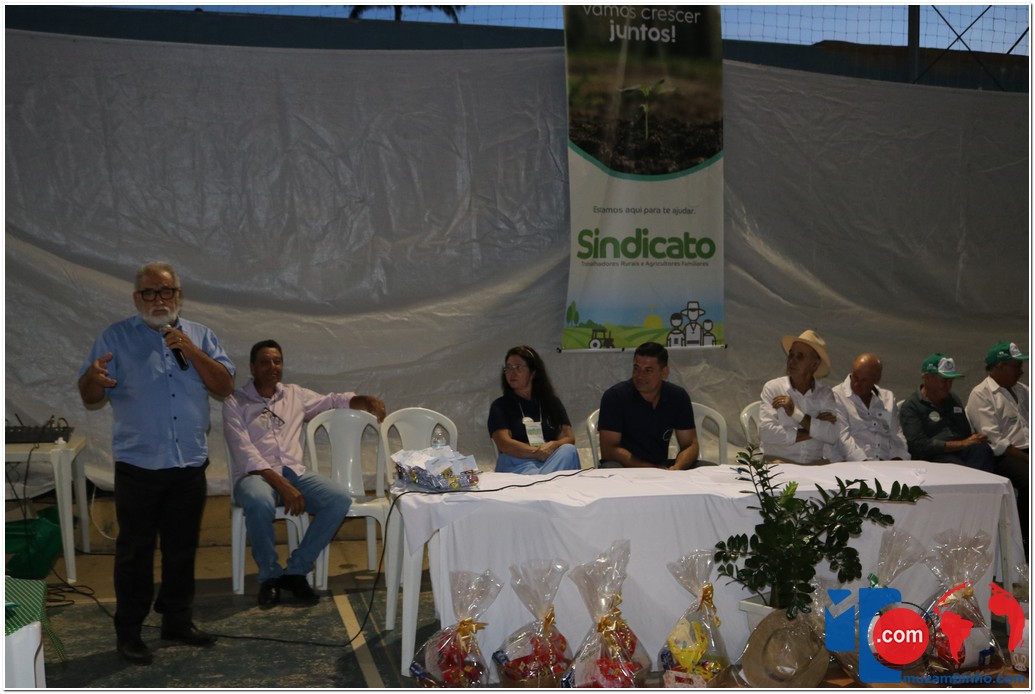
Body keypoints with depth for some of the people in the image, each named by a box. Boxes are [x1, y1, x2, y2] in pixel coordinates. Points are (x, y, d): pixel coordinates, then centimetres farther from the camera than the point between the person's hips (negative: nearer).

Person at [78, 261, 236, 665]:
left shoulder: (200, 336, 8)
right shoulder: (115, 338, -1)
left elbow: (225, 386, -1)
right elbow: (90, 399, -4)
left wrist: (189, 350, -12)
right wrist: (94, 378, -28)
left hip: (190, 465, 3)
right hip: (138, 466, -3)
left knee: (182, 549, 13)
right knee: (135, 551, 3)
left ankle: (178, 621, 27)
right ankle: (128, 631, 14)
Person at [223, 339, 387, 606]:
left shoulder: (295, 395, 16)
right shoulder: (235, 404, 0)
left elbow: (333, 401, 21)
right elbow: (245, 454, -11)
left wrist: (367, 401, -2)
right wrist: (282, 486, -22)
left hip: (294, 472, 4)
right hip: (254, 475, -4)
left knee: (339, 499, -23)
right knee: (259, 503, -40)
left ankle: (296, 570, -10)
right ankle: (270, 575, -14)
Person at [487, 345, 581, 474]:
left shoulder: (552, 402, 22)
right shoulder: (500, 406, 12)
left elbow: (569, 438, 11)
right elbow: (504, 444, -3)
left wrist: (553, 445, -14)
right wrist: (537, 452, -17)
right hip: (517, 464, -6)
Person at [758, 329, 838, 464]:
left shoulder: (825, 394, 7)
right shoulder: (772, 388, 1)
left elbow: (832, 436, -9)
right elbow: (765, 432, -14)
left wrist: (795, 413, -13)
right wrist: (813, 431, -7)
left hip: (817, 463, 4)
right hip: (780, 461, -3)